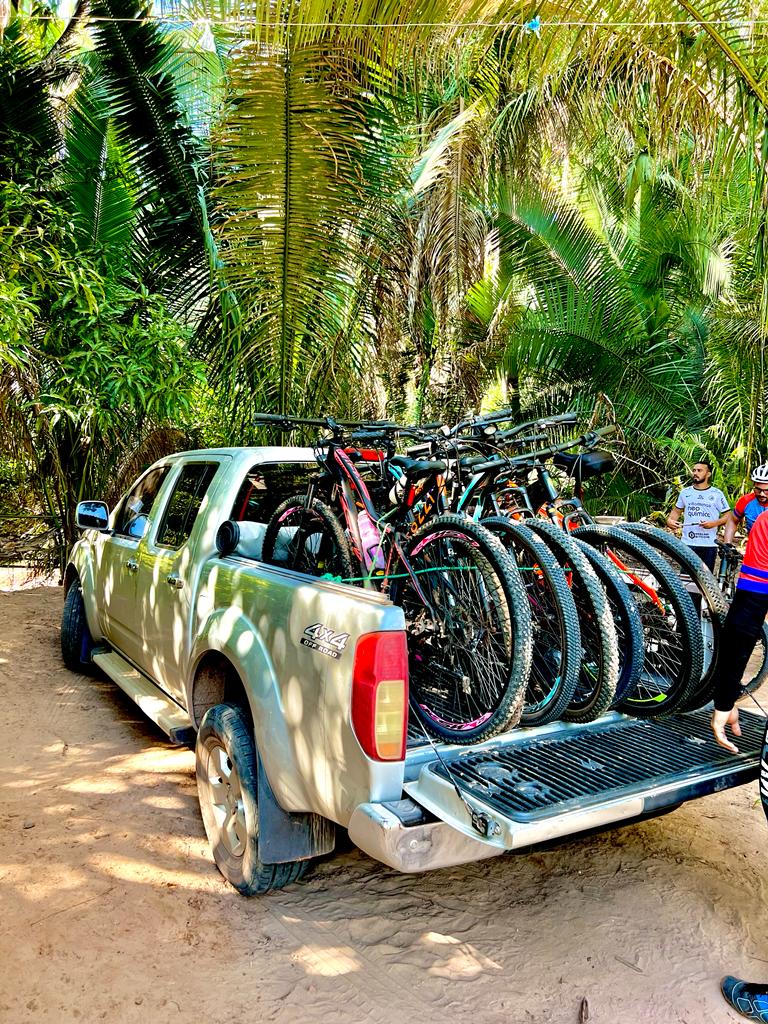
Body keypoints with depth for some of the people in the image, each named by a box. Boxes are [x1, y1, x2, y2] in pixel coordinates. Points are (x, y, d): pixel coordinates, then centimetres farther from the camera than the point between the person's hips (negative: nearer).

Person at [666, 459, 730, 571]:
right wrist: (669, 520, -3)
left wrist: (714, 523, -17)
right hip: (688, 543, 1)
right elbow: (676, 511, 18)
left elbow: (727, 516, 1)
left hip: (709, 545, -1)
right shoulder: (685, 492, 9)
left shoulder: (717, 494, 1)